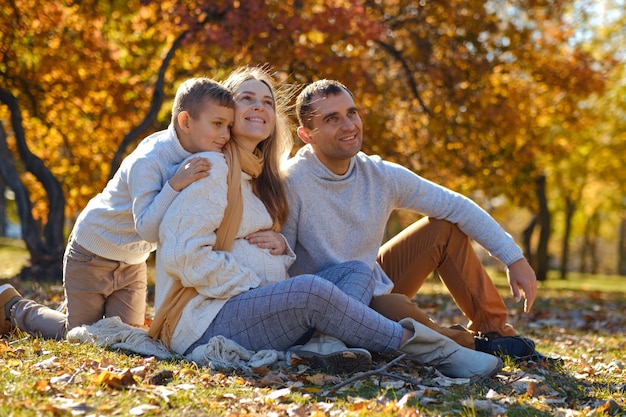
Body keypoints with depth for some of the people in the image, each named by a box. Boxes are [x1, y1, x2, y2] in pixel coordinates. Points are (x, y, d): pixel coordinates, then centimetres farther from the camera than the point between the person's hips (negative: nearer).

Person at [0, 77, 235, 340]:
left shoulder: (197, 156, -9)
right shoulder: (147, 161, -30)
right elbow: (148, 229, -37)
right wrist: (175, 185, -47)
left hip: (133, 264, 7)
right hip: (92, 256, -7)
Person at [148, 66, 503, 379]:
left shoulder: (258, 176, 22)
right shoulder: (212, 166, -6)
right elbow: (183, 254, -18)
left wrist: (282, 248, 0)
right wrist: (257, 288, -16)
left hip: (254, 308, 10)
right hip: (206, 322, -10)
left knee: (357, 271, 0)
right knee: (310, 289, -32)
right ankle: (439, 353, -21)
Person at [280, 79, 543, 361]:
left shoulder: (381, 175, -5)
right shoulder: (291, 184, -23)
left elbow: (458, 207, 2)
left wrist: (515, 258, -1)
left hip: (377, 290, 7)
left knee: (445, 228, 4)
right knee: (394, 307, -36)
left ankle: (495, 332, 9)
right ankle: (472, 346, -4)